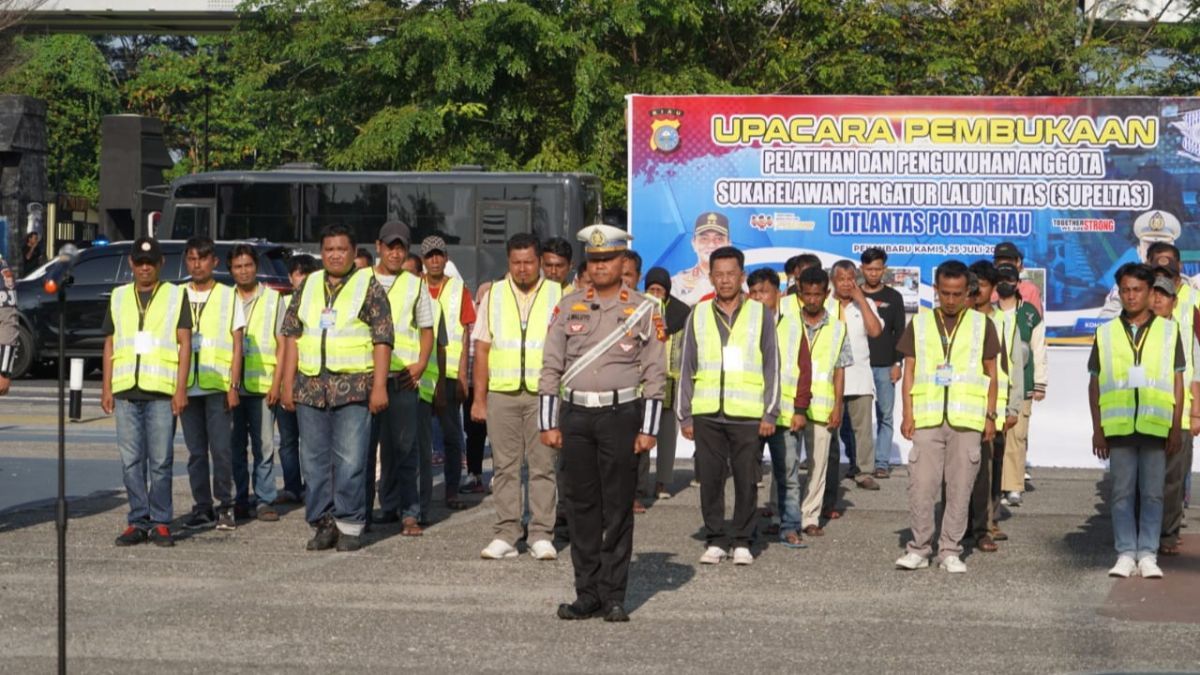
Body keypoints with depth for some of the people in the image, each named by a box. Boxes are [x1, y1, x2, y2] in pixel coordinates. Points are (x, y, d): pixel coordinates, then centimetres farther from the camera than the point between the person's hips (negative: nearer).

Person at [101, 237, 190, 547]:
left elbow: (184, 344, 2)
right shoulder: (119, 297, 15)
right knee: (131, 460, 4)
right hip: (125, 391, 3)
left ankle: (160, 523, 4)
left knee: (161, 460, -3)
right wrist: (106, 388, 8)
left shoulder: (176, 295, 6)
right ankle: (138, 521, 9)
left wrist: (181, 388, -6)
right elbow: (109, 344, 16)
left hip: (162, 392, -3)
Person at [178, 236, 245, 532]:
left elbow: (237, 345, 3)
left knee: (221, 448, -6)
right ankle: (202, 507, 10)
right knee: (196, 450, 5)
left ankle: (225, 505, 2)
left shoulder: (228, 296, 5)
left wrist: (233, 385, -6)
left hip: (218, 385, -3)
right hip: (187, 385, 3)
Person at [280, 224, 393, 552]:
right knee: (314, 460, 6)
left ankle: (350, 526, 2)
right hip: (310, 386, 4)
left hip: (353, 387, -4)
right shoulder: (308, 286, 14)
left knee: (350, 461, -6)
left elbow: (382, 339, -3)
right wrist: (287, 383, 7)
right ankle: (322, 524, 13)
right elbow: (292, 334, 14)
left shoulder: (368, 285, 2)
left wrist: (379, 386, -10)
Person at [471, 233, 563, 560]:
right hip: (501, 394, 1)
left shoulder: (558, 295, 7)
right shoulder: (493, 295, 11)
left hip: (543, 394, -1)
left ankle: (541, 536, 3)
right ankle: (506, 535, 7)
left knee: (543, 465, -2)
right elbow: (482, 350, 9)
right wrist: (479, 398, 4)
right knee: (505, 466, 2)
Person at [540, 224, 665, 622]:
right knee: (581, 507, 5)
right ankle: (587, 593, 12)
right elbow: (551, 368, 8)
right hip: (575, 415, 3)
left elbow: (655, 373, 0)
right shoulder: (568, 307, 9)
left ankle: (614, 596, 7)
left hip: (622, 414, -2)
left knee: (618, 509, 1)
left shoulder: (645, 310, 2)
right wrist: (548, 423, 2)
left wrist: (648, 429, -7)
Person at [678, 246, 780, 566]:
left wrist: (770, 413, -1)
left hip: (748, 415, -1)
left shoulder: (760, 314, 7)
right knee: (709, 479, 2)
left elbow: (772, 366, 6)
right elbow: (686, 368, 12)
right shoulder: (698, 315, 11)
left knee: (747, 480, 1)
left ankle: (742, 541, 11)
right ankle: (714, 540, 12)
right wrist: (685, 416, 7)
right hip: (706, 413, 1)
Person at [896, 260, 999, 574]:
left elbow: (991, 373, 10)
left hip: (967, 419, 0)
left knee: (960, 486, 1)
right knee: (921, 484, -3)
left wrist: (990, 415, 3)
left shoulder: (982, 325, 7)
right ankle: (919, 548, 7)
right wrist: (907, 414, 1)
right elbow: (909, 371, 9)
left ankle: (951, 551, 9)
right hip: (927, 418, 1)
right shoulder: (919, 324, 9)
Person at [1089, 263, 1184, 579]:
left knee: (1152, 493, 1)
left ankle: (1148, 555, 6)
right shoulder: (1106, 333, 8)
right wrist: (1097, 429, 6)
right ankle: (1125, 554, 8)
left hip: (1156, 427, -1)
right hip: (1118, 427, 1)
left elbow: (1177, 382, 7)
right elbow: (1094, 384, 11)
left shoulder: (1168, 330, 6)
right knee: (1122, 493, 3)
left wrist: (1176, 428, 2)